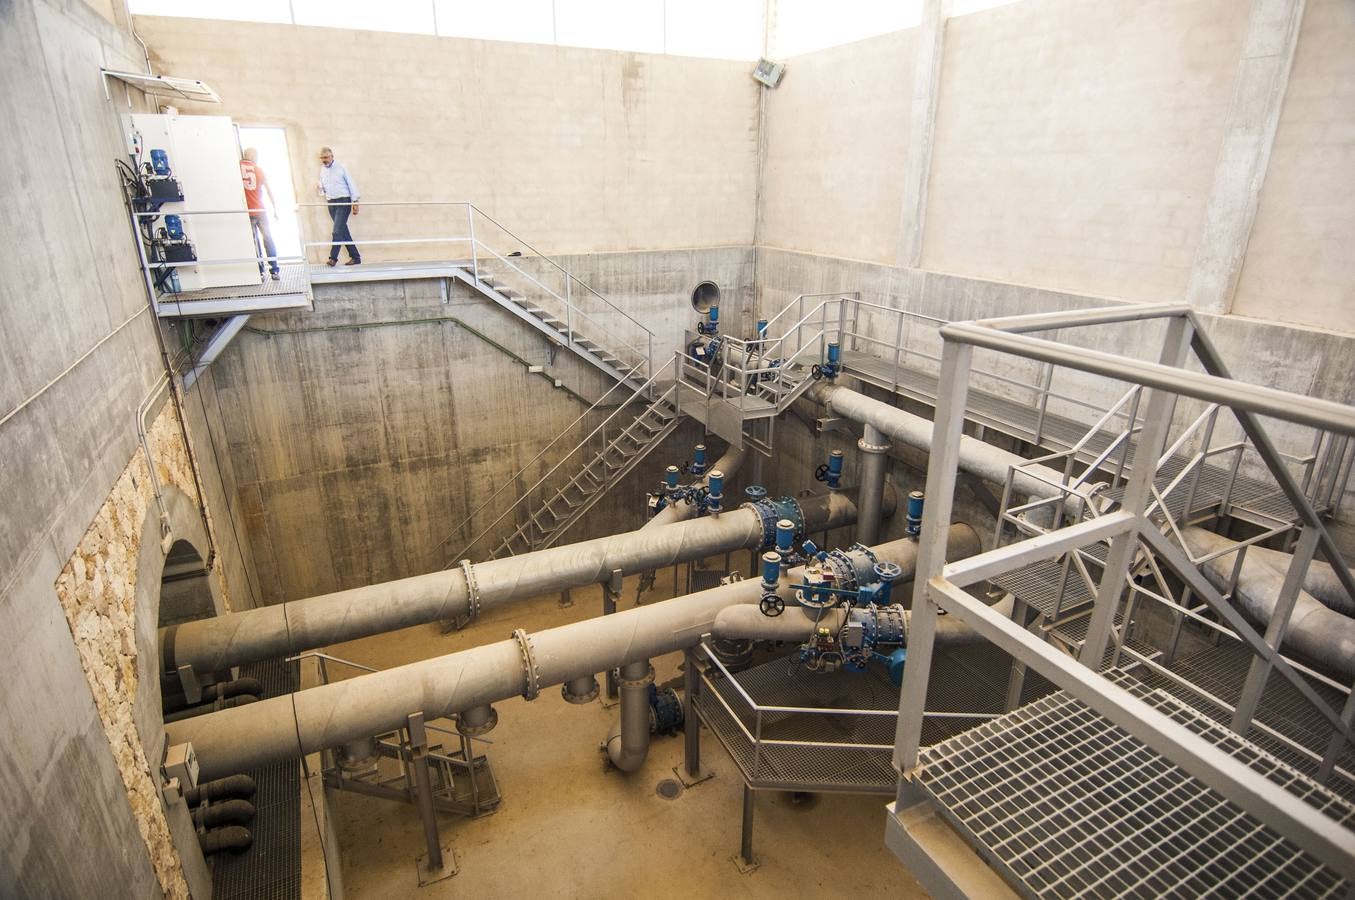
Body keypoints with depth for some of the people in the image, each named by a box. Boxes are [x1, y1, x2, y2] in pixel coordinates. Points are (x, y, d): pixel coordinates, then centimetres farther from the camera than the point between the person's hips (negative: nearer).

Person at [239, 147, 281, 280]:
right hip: (260, 210, 0)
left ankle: (260, 273, 4)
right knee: (268, 239, 7)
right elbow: (269, 190, 2)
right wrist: (275, 209, 7)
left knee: (254, 242, 5)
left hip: (247, 212, 0)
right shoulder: (258, 168, 2)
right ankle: (274, 271, 3)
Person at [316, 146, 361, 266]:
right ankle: (355, 257, 12)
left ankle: (333, 258, -8)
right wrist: (320, 188, -5)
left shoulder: (341, 167, -4)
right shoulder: (322, 170, 12)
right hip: (331, 203, 6)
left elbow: (351, 184, -3)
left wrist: (355, 202, -8)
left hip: (343, 202, -6)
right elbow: (323, 187, 20)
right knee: (343, 231, 6)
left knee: (337, 231, -13)